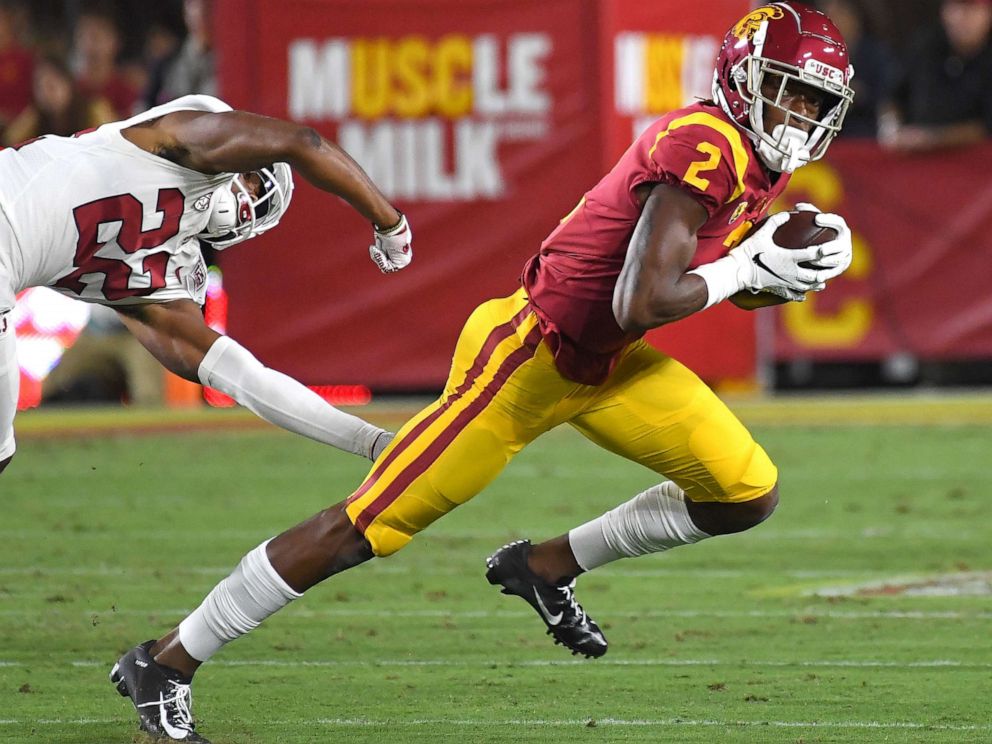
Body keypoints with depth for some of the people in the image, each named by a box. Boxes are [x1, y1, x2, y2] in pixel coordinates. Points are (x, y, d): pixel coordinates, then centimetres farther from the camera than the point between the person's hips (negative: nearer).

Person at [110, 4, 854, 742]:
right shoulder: (705, 148, -26)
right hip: (530, 359, -9)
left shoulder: (759, 159, 3)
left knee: (748, 495, 3)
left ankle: (549, 566, 21)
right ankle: (167, 662, 5)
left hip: (603, 364, 9)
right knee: (367, 527, -6)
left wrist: (797, 269, -4)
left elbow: (732, 281, 16)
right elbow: (641, 303, -33)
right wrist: (746, 269, -22)